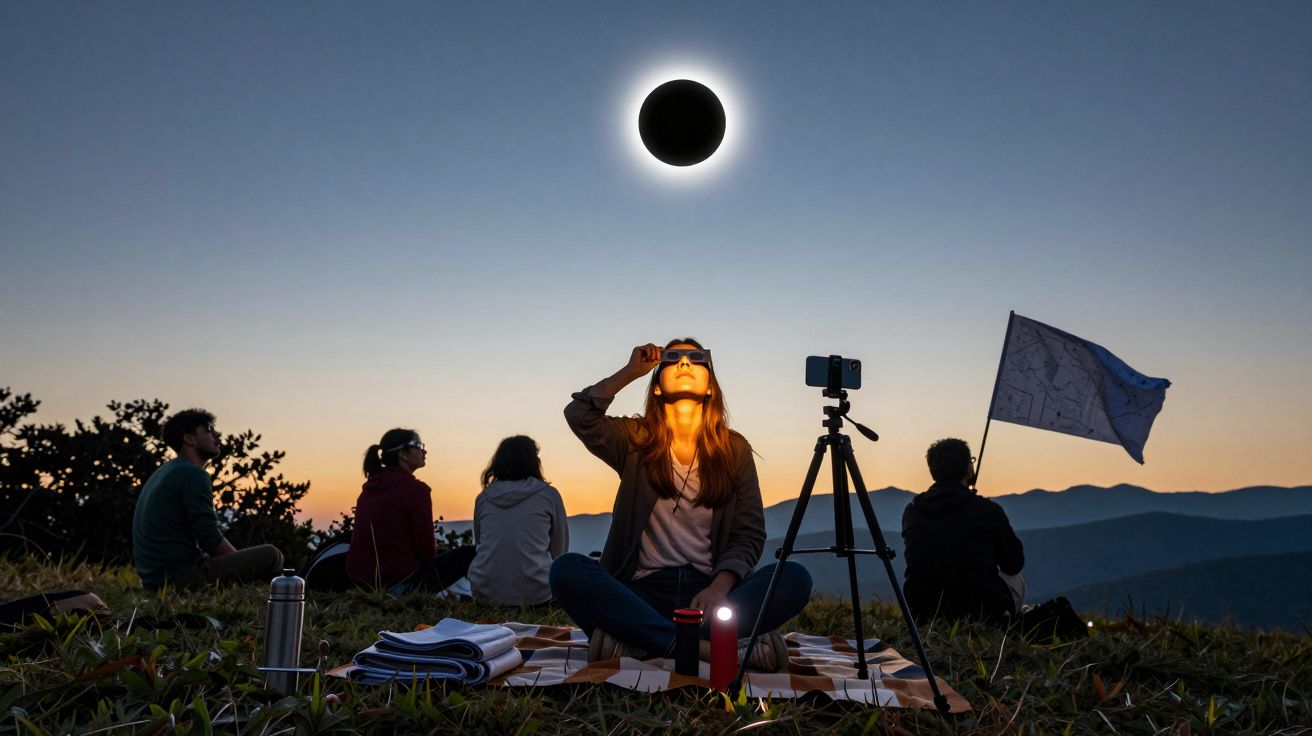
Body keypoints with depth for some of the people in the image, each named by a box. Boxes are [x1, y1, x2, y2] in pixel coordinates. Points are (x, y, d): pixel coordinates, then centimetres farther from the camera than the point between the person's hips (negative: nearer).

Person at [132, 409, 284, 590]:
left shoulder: (163, 473, 18)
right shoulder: (193, 475, -13)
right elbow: (210, 538, -18)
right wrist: (241, 562, 0)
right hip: (181, 577, -10)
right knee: (271, 556, -11)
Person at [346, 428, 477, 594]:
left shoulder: (370, 487, 13)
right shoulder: (414, 488, -12)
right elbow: (427, 550, -9)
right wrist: (432, 548, 12)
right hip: (397, 583, -8)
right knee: (469, 554, 4)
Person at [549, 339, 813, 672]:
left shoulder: (734, 448, 9)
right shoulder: (636, 440, 9)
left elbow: (750, 534, 3)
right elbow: (579, 414, -10)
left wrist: (719, 588, -15)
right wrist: (630, 371, 0)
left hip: (709, 592, 1)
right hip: (643, 592, -1)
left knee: (795, 577, -26)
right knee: (567, 569, -28)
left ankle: (636, 644, -31)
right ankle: (706, 648, -36)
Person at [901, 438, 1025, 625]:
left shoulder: (911, 511, -2)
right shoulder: (988, 511, -12)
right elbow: (1015, 564, 4)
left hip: (922, 616, 2)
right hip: (983, 615, -2)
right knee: (1016, 580, 28)